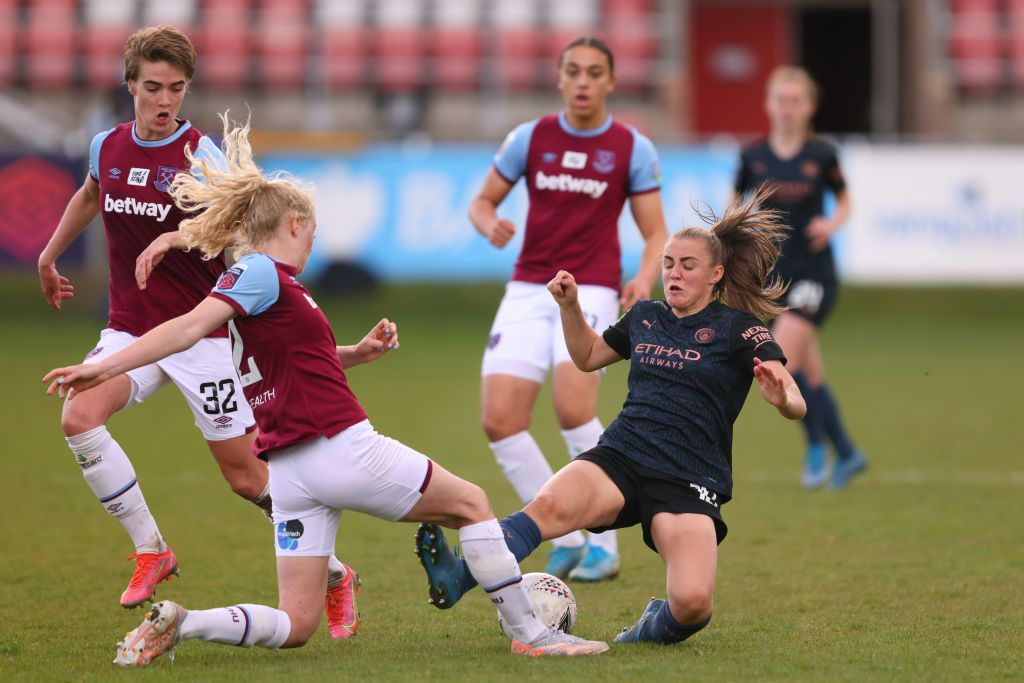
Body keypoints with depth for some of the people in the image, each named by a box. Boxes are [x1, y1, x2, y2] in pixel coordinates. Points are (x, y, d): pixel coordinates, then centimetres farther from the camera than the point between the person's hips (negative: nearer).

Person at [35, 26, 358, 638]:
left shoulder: (200, 152, -11)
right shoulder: (107, 147, 4)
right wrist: (49, 255, 37)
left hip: (198, 331, -4)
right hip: (130, 328, 4)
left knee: (247, 474, -4)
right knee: (79, 416, -24)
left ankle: (336, 576, 17)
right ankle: (151, 552, -9)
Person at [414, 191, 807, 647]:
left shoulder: (737, 328, 0)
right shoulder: (644, 317, 16)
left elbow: (796, 405, -9)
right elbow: (587, 357, 35)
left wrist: (781, 397, -33)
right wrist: (570, 306, 17)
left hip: (688, 481, -3)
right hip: (620, 458, 3)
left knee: (693, 603, -28)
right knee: (551, 504, -33)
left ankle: (653, 628, 8)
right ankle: (456, 580, -50)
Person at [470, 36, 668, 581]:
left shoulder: (633, 149, 2)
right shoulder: (530, 138, 7)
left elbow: (655, 233, 4)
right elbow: (481, 201, 15)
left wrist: (645, 279, -17)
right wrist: (490, 224, -10)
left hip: (592, 291, -3)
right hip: (528, 290, 3)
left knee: (572, 406, -27)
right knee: (500, 419, -11)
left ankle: (603, 544, -14)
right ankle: (565, 541, 4)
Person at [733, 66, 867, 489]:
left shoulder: (821, 156, -3)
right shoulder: (753, 158, 2)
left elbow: (844, 203, 10)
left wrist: (832, 224, -10)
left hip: (814, 274, -3)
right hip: (773, 273, 3)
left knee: (781, 361, -19)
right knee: (811, 377, 8)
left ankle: (816, 447, -3)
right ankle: (847, 454, 24)